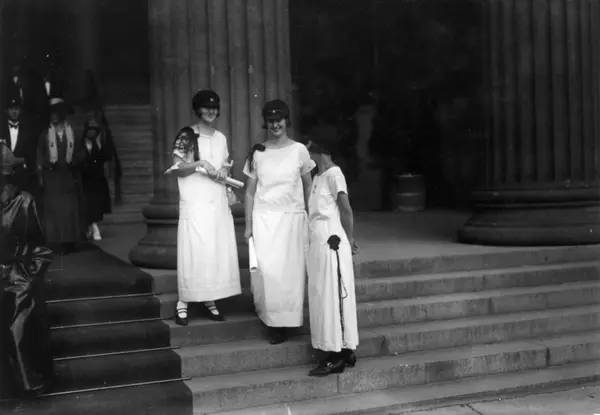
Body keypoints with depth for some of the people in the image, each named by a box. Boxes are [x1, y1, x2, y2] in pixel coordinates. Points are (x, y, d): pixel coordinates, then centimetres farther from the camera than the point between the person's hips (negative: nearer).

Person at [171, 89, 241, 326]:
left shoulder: (221, 138, 13)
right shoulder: (186, 136, -3)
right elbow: (177, 169, -7)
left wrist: (223, 171, -3)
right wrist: (199, 164, -21)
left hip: (218, 204, 5)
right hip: (194, 204, -5)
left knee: (219, 252, 3)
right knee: (194, 252, -7)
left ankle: (210, 299, 11)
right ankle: (183, 303, 0)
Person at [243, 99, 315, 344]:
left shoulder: (299, 150, 3)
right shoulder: (257, 153, 5)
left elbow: (308, 186, 8)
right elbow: (250, 191, 8)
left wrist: (312, 218, 3)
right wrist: (248, 226, 5)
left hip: (292, 217, 0)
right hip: (264, 218, 1)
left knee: (290, 270, 0)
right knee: (266, 269, -7)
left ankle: (284, 322, 11)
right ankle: (269, 316, 9)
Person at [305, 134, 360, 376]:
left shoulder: (333, 173, -11)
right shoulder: (318, 176, 15)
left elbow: (346, 209, -13)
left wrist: (349, 240, -4)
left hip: (330, 242, -9)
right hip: (318, 243, 9)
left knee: (332, 296, -5)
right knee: (322, 297, 11)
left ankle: (337, 356, 0)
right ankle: (344, 351, 18)